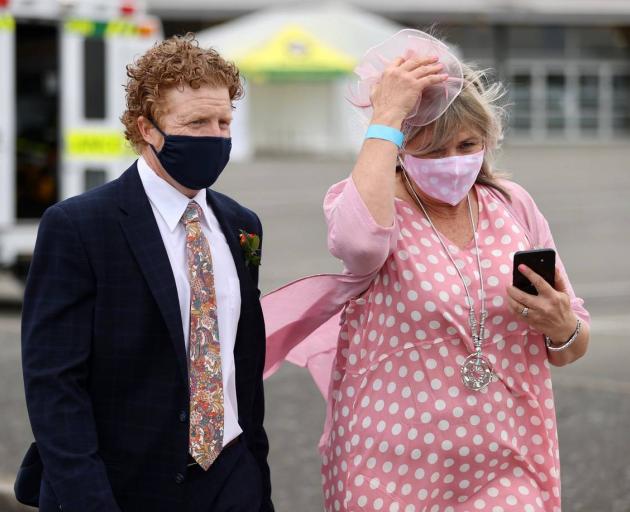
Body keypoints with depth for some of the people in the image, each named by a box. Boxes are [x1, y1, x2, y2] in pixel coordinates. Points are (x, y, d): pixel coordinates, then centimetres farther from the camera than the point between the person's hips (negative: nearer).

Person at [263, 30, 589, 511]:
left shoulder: (512, 206, 4)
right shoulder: (367, 200, -6)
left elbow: (573, 349, 10)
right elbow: (360, 240, -33)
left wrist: (562, 327, -13)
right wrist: (386, 119, -25)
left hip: (509, 473, 3)